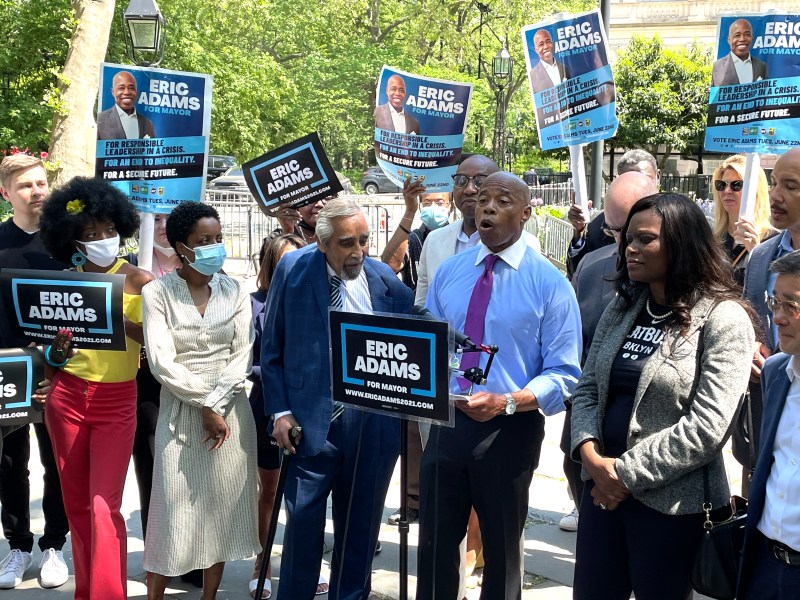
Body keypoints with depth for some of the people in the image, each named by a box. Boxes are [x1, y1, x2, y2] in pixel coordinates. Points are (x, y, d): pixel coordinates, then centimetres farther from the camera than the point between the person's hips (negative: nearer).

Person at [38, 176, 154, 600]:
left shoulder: (139, 280, -6)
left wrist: (121, 321, -26)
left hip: (116, 404, -3)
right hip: (67, 398, 4)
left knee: (104, 507, -9)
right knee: (76, 504, 11)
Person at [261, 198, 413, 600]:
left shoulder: (387, 281, 2)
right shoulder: (293, 271, -1)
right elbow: (271, 351, 3)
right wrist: (280, 411, -5)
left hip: (375, 423, 2)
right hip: (313, 421, -2)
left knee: (360, 524, 13)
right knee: (304, 522, 2)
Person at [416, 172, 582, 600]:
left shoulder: (549, 283, -9)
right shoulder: (448, 272, 6)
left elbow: (563, 375, -12)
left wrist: (506, 402, -27)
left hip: (509, 430, -3)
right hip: (447, 421, 4)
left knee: (501, 549, 15)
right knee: (434, 541, 12)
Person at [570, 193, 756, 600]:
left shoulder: (723, 320, -11)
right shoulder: (622, 308, 9)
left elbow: (706, 427, -18)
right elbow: (587, 389, 9)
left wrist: (627, 474, -15)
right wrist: (590, 453, -9)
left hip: (668, 502, -6)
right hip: (602, 490, 6)